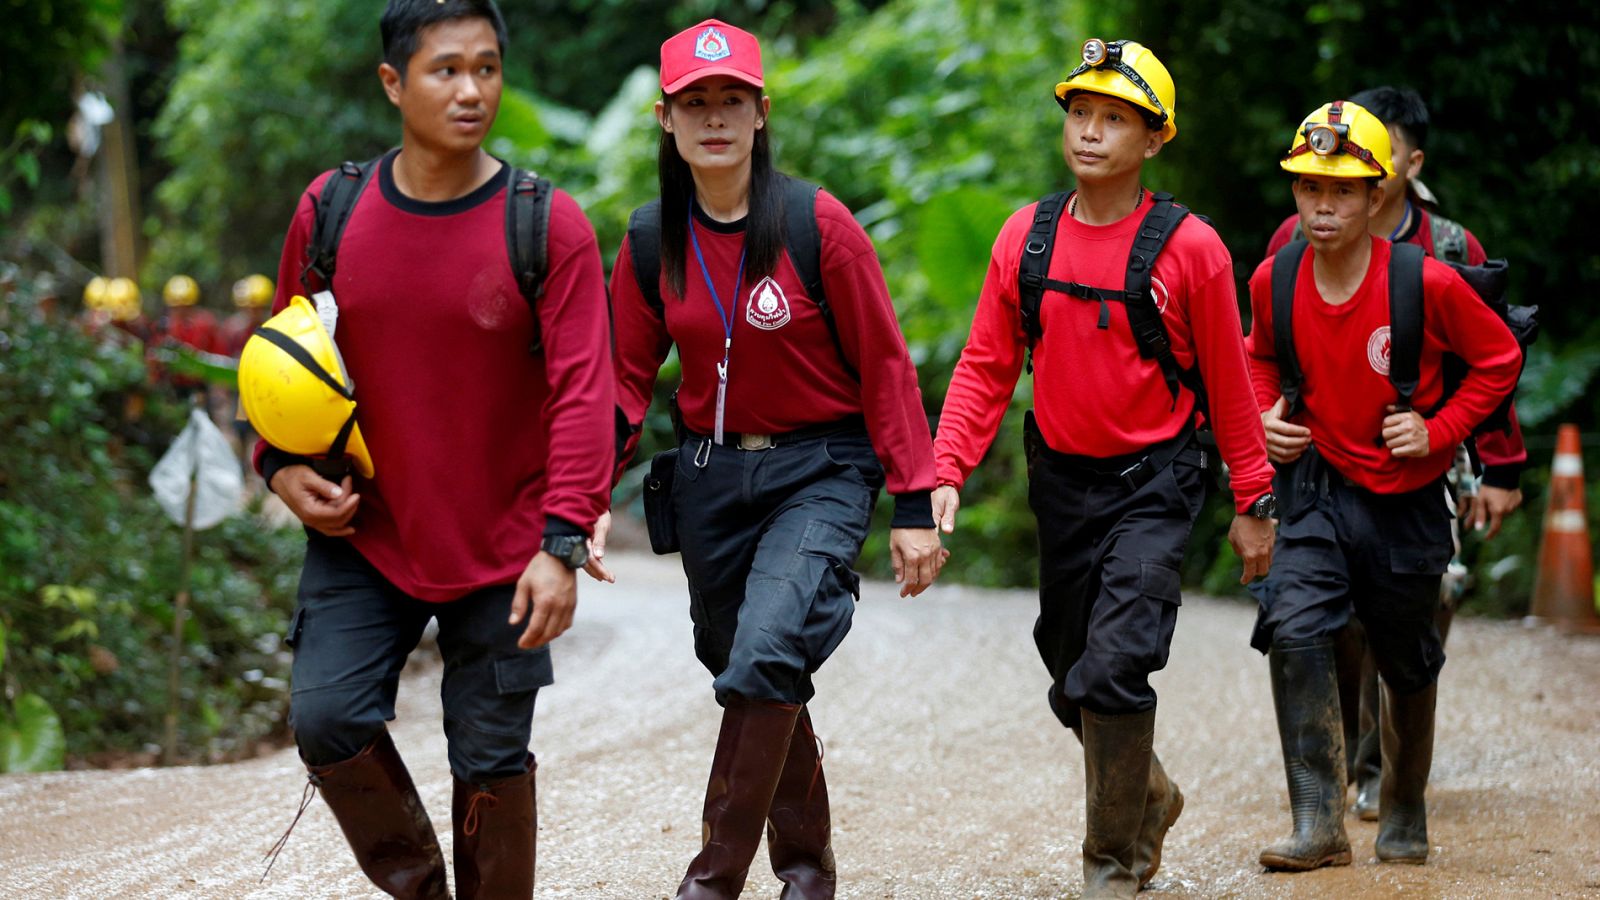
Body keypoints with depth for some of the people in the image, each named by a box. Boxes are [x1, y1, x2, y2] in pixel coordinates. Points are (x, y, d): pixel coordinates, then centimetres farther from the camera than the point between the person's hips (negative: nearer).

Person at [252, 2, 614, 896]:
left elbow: (583, 391, -14)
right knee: (327, 717, -9)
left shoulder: (548, 227, -10)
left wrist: (563, 543, -22)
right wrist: (283, 464, -2)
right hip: (364, 533, 2)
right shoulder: (331, 210, -1)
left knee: (491, 760, 3)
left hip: (503, 549, -2)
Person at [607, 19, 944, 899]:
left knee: (766, 654, -22)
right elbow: (626, 377, 8)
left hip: (820, 471, -4)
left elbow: (884, 366, -7)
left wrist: (914, 506, -8)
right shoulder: (651, 240, 0)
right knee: (756, 679, 12)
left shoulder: (817, 224, -11)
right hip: (709, 475, 5)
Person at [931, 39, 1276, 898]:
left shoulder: (1189, 248, -10)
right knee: (1071, 679, 14)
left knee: (1114, 667, -16)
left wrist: (1253, 504, 2)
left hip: (1154, 480, -4)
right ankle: (1148, 794, 42)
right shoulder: (1027, 236, 0)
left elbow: (1227, 384, -2)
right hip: (1061, 477, 5)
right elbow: (986, 367, 3)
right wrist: (947, 474, -8)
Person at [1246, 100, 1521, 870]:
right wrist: (1269, 415, -2)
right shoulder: (1274, 281, -7)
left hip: (1407, 496, -1)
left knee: (1407, 665, 13)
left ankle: (1404, 818, 37)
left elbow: (1500, 358, -4)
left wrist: (1439, 430, -13)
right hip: (1319, 486, 1)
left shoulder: (1427, 283, -18)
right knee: (1293, 627, -22)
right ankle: (1319, 825, -20)